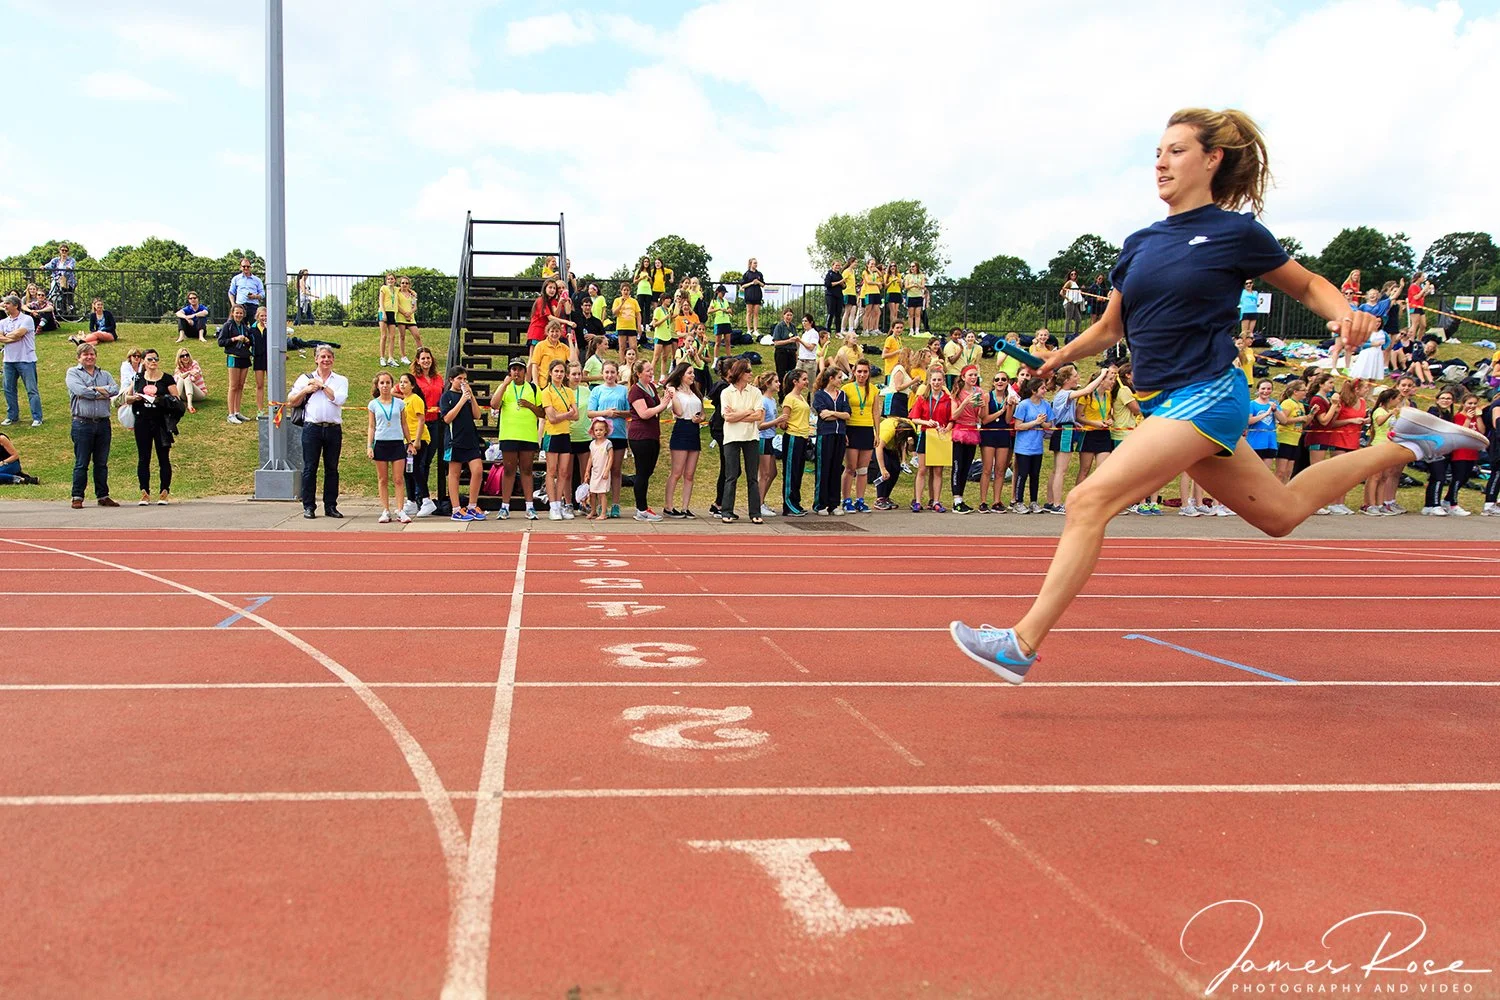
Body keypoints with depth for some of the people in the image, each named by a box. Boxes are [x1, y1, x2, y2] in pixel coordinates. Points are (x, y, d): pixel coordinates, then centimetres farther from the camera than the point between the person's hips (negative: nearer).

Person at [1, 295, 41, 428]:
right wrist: (14, 338, -11)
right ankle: (12, 416, 21)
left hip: (26, 360, -6)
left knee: (32, 389, -4)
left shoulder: (27, 319, -6)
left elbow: (18, 333, -17)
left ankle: (37, 418, -1)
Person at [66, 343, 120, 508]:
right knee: (81, 463, -2)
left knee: (102, 463, 8)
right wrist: (102, 392, -4)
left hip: (103, 423, 4)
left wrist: (95, 390, -10)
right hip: (82, 423, -4)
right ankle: (77, 497, 4)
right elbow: (80, 390, -13)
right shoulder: (72, 373, 5)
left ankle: (103, 496, 14)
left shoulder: (105, 375, 16)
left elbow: (116, 390, -2)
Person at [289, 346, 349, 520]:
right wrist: (306, 390, -3)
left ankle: (330, 506, 11)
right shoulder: (305, 379, 13)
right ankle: (308, 507, 3)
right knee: (309, 468, -1)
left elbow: (339, 399, -7)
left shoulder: (341, 380, 12)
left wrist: (322, 385, -3)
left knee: (332, 468, 5)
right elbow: (291, 401, 10)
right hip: (312, 428, -1)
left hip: (333, 429, 1)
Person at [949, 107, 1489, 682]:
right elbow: (1110, 327, 20)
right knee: (1281, 512, 20)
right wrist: (1063, 355, 3)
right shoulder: (1139, 245, 11)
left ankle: (1023, 644, -18)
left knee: (1089, 501, -20)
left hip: (1205, 396, -8)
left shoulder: (1237, 232, -5)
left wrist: (1347, 313, -13)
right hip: (1163, 404, 8)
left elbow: (1308, 286, 7)